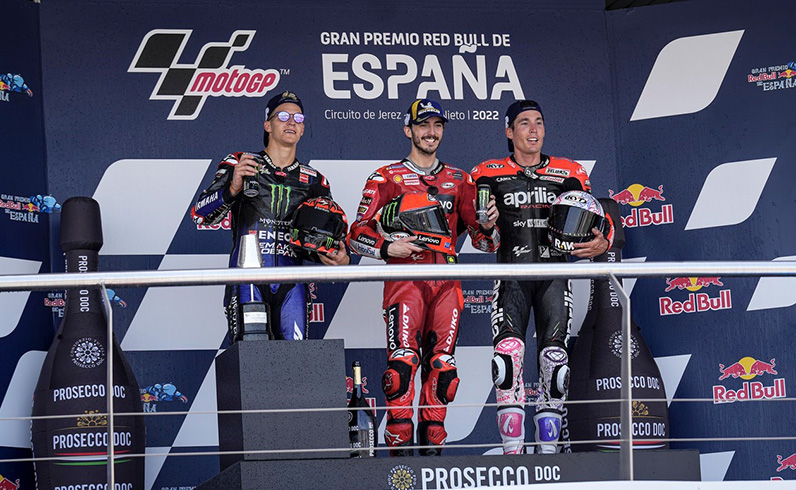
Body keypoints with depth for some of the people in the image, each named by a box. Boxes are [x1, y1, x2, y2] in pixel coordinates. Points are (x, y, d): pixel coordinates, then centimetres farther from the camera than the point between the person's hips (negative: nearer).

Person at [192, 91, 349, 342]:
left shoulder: (313, 180, 17)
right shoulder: (239, 165, 8)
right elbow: (201, 214, -2)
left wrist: (341, 258, -6)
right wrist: (233, 189, -21)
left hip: (292, 285, 3)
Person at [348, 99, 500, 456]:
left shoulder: (459, 181, 18)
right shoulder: (386, 178, 8)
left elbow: (485, 242, 16)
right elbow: (358, 234, 2)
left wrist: (487, 225, -7)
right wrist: (388, 247, -16)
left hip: (446, 282, 4)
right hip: (405, 276, -3)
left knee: (442, 367, 0)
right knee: (403, 361, -16)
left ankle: (432, 445, 8)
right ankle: (400, 448, -15)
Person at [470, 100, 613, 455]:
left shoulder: (568, 173, 12)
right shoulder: (489, 174, 8)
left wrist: (601, 244, -7)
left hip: (554, 275, 2)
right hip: (511, 275, -2)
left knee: (554, 360, -2)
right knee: (508, 354, -17)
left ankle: (548, 449, 6)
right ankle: (513, 451, -16)